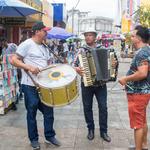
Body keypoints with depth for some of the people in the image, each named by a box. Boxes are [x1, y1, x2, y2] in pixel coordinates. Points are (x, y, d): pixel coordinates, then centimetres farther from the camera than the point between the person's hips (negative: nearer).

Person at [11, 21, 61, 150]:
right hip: (30, 86, -7)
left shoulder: (44, 47, 15)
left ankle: (50, 136, 26)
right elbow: (14, 61, -12)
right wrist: (28, 67, -23)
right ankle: (34, 139, 20)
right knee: (32, 113, 6)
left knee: (49, 111, 10)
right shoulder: (27, 44, -8)